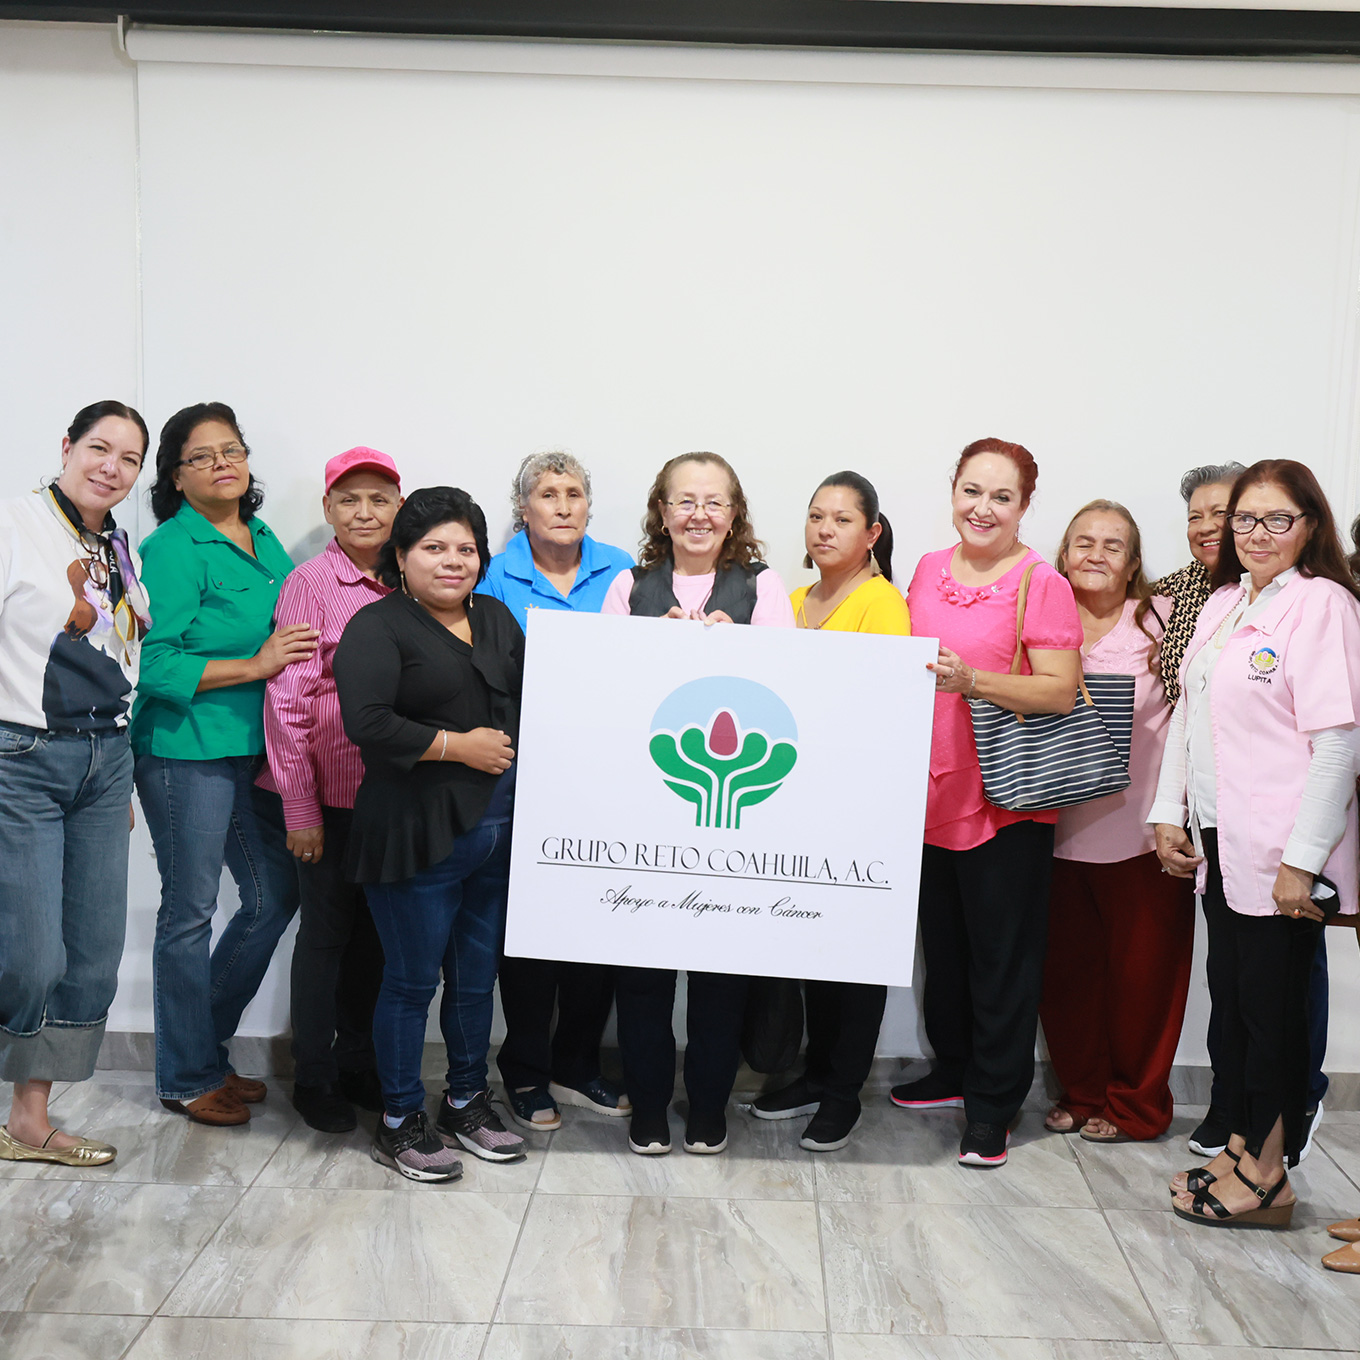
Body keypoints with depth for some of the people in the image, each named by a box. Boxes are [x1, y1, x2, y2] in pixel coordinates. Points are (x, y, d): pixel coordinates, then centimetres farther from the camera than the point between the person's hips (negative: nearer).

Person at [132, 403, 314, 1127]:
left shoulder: (264, 538, 12)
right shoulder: (172, 549, -11)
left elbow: (295, 635, 20)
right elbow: (155, 664, -17)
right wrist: (255, 667, -19)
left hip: (256, 749, 8)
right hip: (187, 751, -8)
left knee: (276, 894, 12)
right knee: (191, 912, 3)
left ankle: (205, 1045, 29)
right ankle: (187, 1079, 19)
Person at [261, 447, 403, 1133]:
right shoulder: (310, 583, -9)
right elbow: (288, 700, -10)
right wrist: (299, 807, -12)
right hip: (330, 788, -4)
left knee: (375, 924, 14)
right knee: (326, 927, 6)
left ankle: (359, 1062, 31)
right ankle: (314, 1077, 23)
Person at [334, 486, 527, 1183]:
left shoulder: (496, 617, 14)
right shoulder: (378, 625, -7)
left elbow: (530, 699, 22)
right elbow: (367, 722, -19)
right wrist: (459, 746, -15)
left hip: (498, 832, 7)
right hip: (418, 836, -6)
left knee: (477, 975, 16)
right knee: (411, 981, 3)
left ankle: (467, 1102, 32)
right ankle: (399, 1122, 19)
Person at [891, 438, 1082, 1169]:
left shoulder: (1041, 583, -10)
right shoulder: (928, 570, 9)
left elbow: (1062, 691, -18)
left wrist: (971, 680, -28)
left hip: (1007, 803, -6)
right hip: (930, 792, 6)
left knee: (1002, 957, 4)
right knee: (942, 944, 18)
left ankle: (992, 1104, 17)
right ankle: (953, 1067, 37)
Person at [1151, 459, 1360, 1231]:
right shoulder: (1223, 602, 12)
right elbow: (1187, 713, 17)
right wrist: (1170, 812, 11)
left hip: (1281, 851, -7)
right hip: (1219, 841, 7)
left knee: (1272, 1007, 3)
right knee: (1231, 995, 15)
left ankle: (1267, 1176, 16)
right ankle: (1241, 1145, 29)